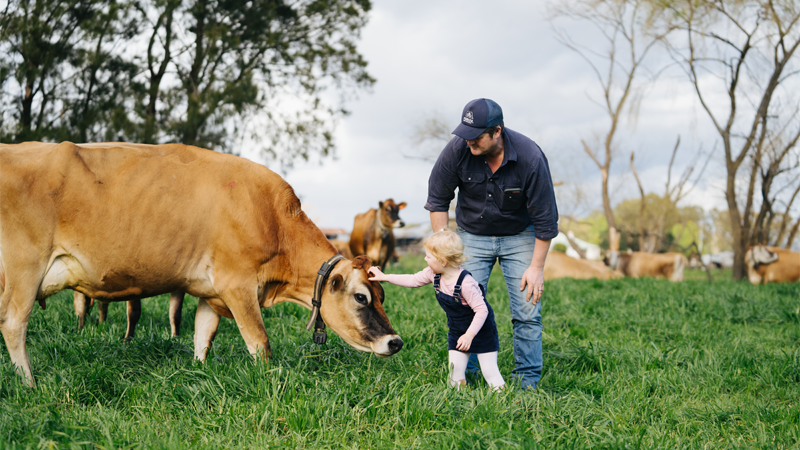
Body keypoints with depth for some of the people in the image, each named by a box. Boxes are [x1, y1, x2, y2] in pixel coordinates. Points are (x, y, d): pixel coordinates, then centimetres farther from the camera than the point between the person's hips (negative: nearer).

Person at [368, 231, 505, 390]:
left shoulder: (465, 283, -33)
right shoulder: (433, 274, -10)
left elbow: (482, 310, -28)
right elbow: (413, 280, 6)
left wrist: (469, 335, -30)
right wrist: (384, 277, 7)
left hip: (481, 330, -7)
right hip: (457, 331, 7)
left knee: (490, 372, -5)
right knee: (455, 372, 3)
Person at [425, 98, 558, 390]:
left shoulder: (530, 157, -27)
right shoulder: (457, 150, -22)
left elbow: (545, 218, -16)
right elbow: (437, 200, -6)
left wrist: (536, 267, -15)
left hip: (519, 236, -1)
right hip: (473, 235, 1)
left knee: (527, 310, -6)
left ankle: (527, 380, 6)